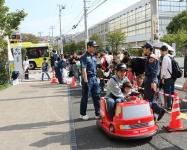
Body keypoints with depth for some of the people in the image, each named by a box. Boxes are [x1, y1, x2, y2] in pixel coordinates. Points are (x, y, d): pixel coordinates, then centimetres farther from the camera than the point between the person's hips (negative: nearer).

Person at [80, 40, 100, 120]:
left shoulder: (94, 56, 12)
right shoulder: (84, 57, -12)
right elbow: (83, 70, -18)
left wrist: (96, 77, 16)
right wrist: (85, 82, -21)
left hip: (94, 78, 8)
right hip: (87, 79, -7)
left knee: (97, 97, 9)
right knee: (85, 97, 4)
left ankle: (98, 113, 17)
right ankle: (83, 114, 18)